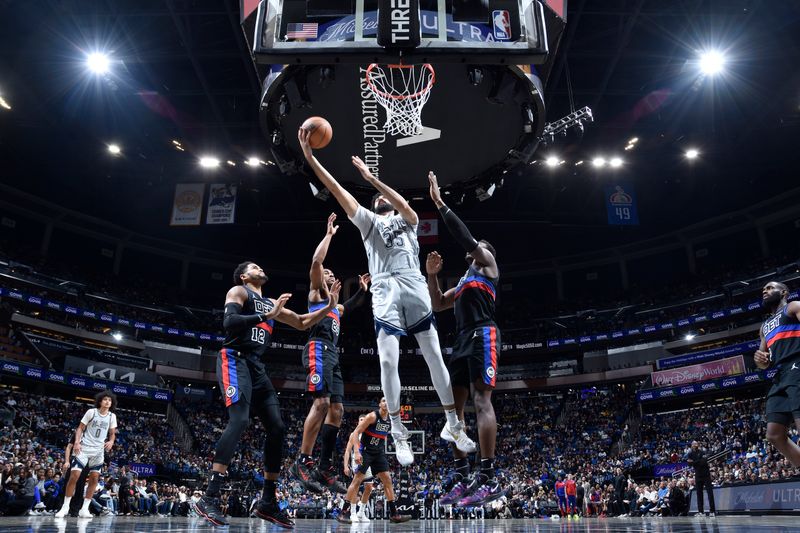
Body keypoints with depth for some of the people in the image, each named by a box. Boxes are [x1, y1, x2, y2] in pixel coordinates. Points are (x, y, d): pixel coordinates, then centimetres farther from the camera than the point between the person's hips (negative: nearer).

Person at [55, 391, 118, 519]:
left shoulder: (112, 416, 3)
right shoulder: (91, 412, -7)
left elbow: (112, 433, 10)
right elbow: (80, 428, -3)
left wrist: (111, 441, -11)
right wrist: (77, 442, -16)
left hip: (99, 450, 4)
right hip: (84, 447, -3)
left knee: (94, 478, 0)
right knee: (74, 475, -10)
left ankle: (84, 509, 6)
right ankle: (65, 507, 3)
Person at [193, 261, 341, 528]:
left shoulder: (271, 303, 25)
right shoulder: (238, 291, 3)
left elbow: (302, 323, 30)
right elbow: (229, 322, -15)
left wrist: (329, 307, 21)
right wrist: (267, 316, -18)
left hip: (257, 367, 8)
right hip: (234, 360, -8)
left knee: (277, 428, 0)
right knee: (239, 420, -27)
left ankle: (268, 502, 8)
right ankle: (208, 498, -26)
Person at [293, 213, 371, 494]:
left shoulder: (334, 305, 31)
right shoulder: (315, 293, 10)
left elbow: (351, 306, 52)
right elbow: (316, 261, -5)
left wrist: (362, 290, 39)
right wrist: (329, 234, 2)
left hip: (332, 355, 9)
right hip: (318, 349, -9)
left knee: (336, 410, 2)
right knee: (322, 403, -22)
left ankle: (325, 467, 4)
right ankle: (303, 462, -19)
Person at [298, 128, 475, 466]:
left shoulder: (406, 220, 20)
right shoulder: (368, 221, 20)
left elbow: (404, 205, -6)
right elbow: (338, 191, 10)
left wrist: (372, 178, -7)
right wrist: (309, 157, 2)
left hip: (414, 290, 0)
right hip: (385, 295, 0)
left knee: (434, 357, 1)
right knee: (388, 362, -10)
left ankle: (453, 426, 13)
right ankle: (399, 434, 2)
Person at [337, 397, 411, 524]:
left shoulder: (390, 420, 3)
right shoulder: (372, 416, -17)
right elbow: (355, 433, -21)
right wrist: (356, 452, -30)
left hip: (379, 452, 6)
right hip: (365, 451, -6)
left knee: (387, 479, 2)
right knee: (357, 480, -8)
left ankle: (394, 513, 6)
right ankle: (344, 512, -1)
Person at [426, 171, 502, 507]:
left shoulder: (487, 264, 10)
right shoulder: (464, 281, 32)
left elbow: (464, 236, -3)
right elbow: (438, 305, 29)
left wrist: (439, 202, 0)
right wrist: (431, 275, 17)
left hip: (483, 336, -9)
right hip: (462, 340, 9)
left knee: (481, 400, -17)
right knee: (454, 405, 2)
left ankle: (489, 480, -19)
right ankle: (463, 479, 5)